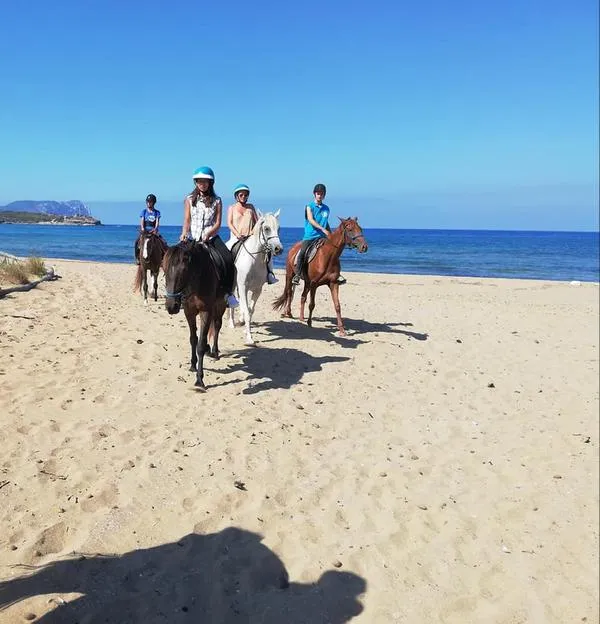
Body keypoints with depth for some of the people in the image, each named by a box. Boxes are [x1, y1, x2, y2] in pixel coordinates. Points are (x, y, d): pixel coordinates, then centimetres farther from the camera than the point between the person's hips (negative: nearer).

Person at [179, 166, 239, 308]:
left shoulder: (216, 201, 6)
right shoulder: (189, 200, 9)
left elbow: (217, 223, -1)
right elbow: (187, 220, 3)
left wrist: (208, 234, -19)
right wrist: (184, 233, -17)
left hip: (211, 236, -1)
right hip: (193, 238, 1)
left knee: (228, 259, -23)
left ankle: (228, 293, -13)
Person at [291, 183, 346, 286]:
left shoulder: (326, 208, 14)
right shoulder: (309, 206, 1)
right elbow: (311, 220, -14)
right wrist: (323, 229, -25)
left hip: (322, 236, 4)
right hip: (310, 236, -3)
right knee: (302, 253, -22)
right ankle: (297, 274, -14)